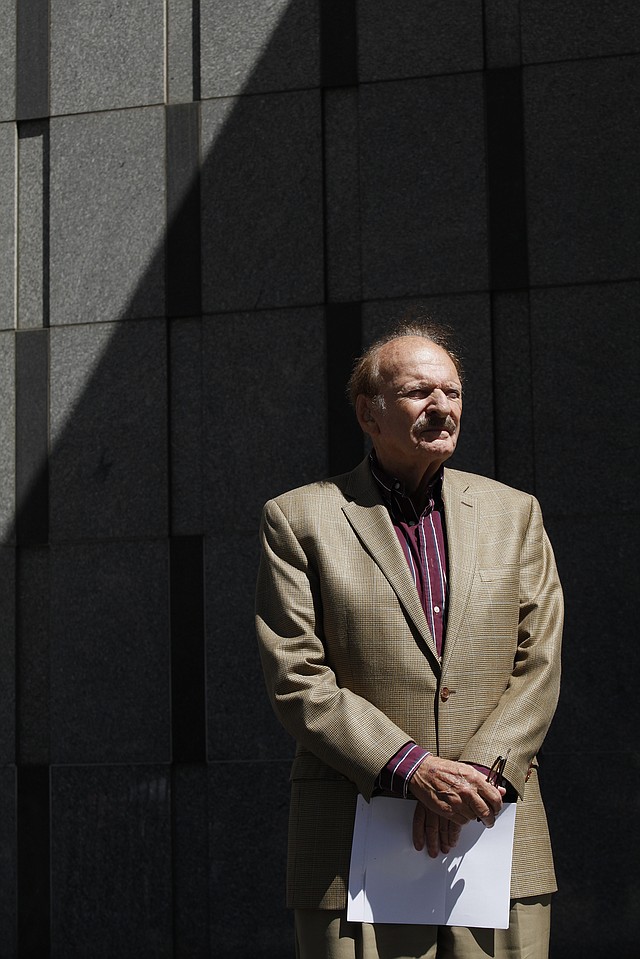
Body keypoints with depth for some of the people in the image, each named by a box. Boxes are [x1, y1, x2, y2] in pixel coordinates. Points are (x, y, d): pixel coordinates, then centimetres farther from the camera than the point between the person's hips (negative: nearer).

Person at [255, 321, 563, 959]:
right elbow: (296, 680, -4)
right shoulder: (299, 519, 3)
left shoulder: (514, 514, 13)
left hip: (499, 840, 2)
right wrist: (412, 769, -14)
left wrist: (474, 775, -9)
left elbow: (538, 668, 6)